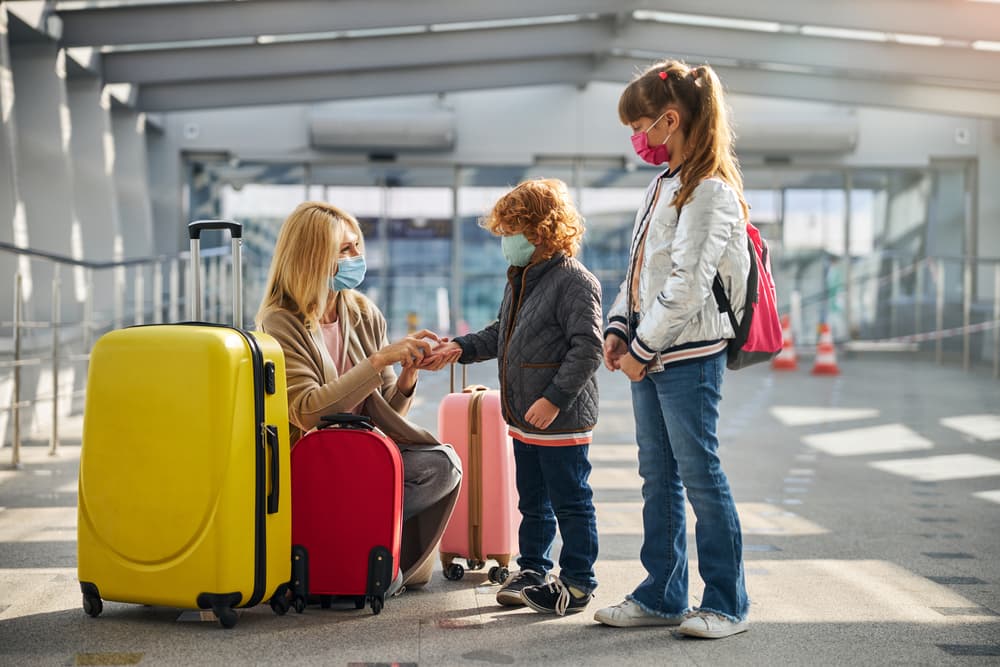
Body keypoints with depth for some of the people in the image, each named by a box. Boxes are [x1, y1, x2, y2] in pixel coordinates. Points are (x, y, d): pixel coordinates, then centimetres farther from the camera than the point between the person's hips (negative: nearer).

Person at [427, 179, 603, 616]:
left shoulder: (574, 281, -16)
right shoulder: (520, 279, 13)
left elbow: (587, 348, -20)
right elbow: (501, 335, 24)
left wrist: (554, 399, -23)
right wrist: (461, 349, 10)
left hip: (562, 420, -9)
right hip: (523, 418, 9)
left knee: (570, 502, 2)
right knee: (532, 502, 19)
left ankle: (577, 581, 11)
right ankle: (532, 570, 30)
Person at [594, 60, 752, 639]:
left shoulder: (710, 191, -15)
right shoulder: (663, 186, 15)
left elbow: (686, 286, -20)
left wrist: (643, 349, -15)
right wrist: (619, 329, 8)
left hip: (689, 356, -9)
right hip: (648, 355, 9)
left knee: (700, 473, -2)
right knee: (658, 477, 13)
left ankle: (727, 604, 9)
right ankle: (663, 596, 22)